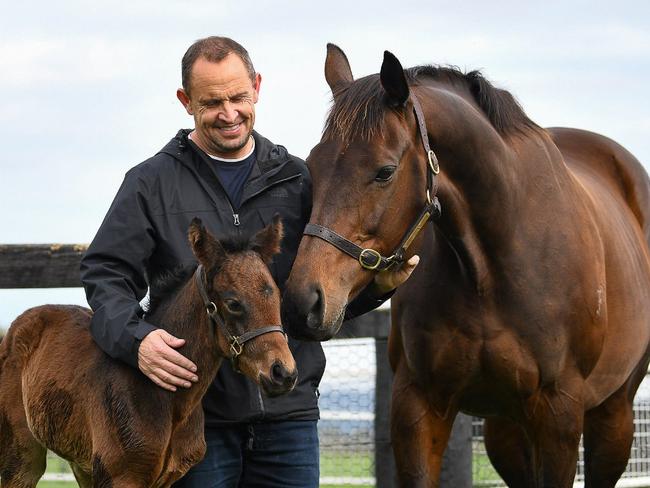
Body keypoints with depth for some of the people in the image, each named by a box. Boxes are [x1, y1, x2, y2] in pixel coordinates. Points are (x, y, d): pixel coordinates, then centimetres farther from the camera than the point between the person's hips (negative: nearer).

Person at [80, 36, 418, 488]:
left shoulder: (298, 180, 11)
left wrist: (376, 285, -7)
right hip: (197, 412, -2)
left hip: (289, 411, 2)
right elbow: (106, 275, -3)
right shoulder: (153, 182, 3)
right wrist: (136, 339, -23)